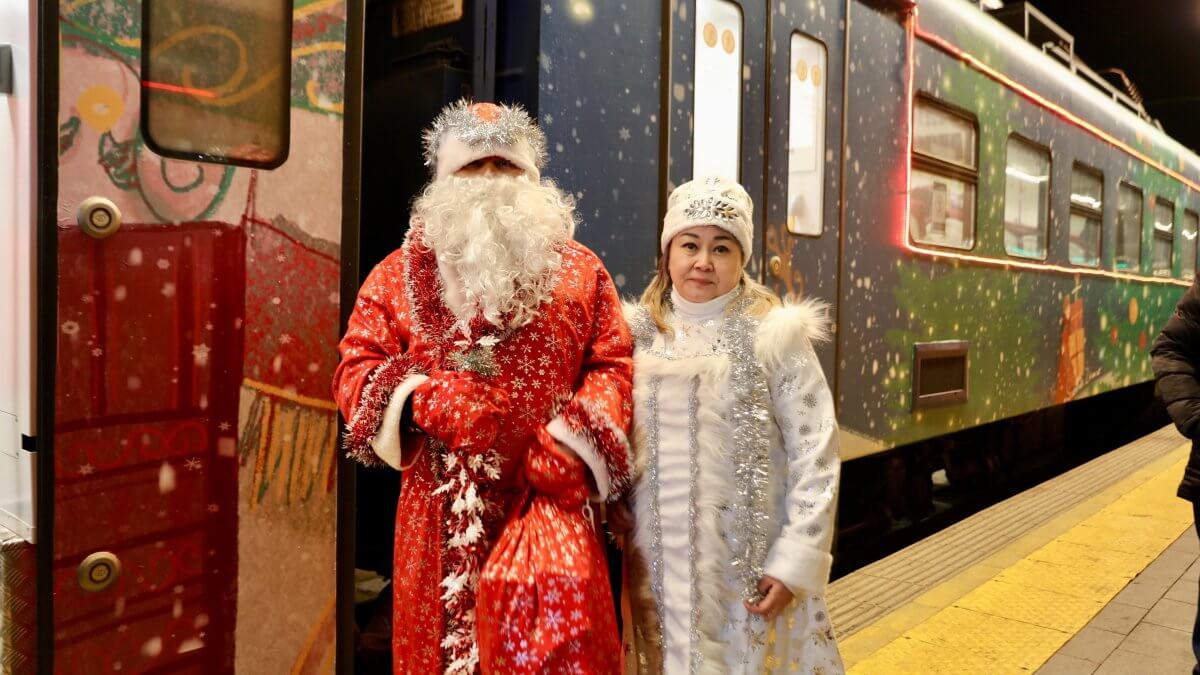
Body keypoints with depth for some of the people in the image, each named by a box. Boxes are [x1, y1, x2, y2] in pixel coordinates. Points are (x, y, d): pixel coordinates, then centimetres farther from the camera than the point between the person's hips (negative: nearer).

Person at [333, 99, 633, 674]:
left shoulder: (581, 272, 8)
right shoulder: (398, 275, 10)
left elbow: (614, 367, 3)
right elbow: (355, 367, 5)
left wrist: (577, 440, -13)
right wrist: (420, 398, -15)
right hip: (443, 513, 1)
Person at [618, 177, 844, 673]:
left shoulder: (774, 337, -9)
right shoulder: (640, 335, 1)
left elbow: (815, 456, -9)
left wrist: (795, 563, -11)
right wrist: (612, 511, -1)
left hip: (750, 565, -3)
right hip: (659, 562, 3)